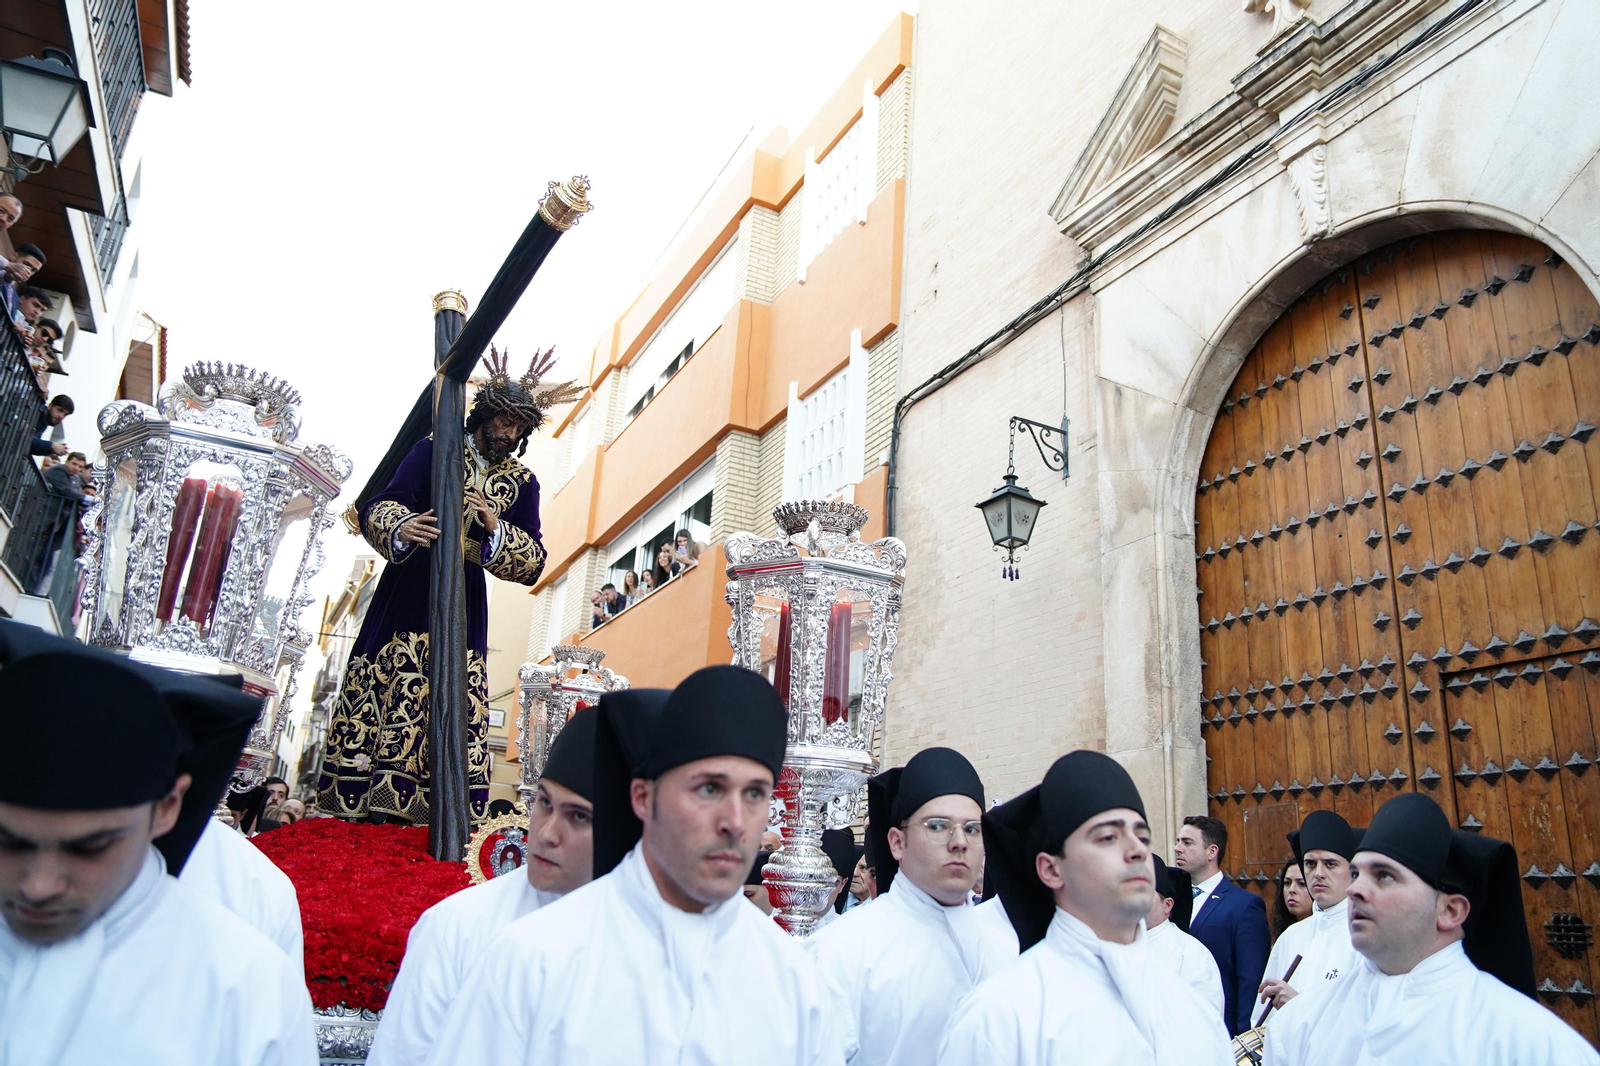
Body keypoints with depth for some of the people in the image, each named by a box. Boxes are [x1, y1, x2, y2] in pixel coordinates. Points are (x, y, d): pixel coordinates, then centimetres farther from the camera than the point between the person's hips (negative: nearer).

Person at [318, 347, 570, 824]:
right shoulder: (435, 450, 2)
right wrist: (400, 529, -30)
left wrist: (496, 529, -20)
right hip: (406, 592, -1)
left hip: (464, 605, 2)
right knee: (378, 688, -3)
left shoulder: (522, 483, 7)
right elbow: (379, 507, -7)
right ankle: (358, 804, 4)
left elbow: (533, 562, -1)